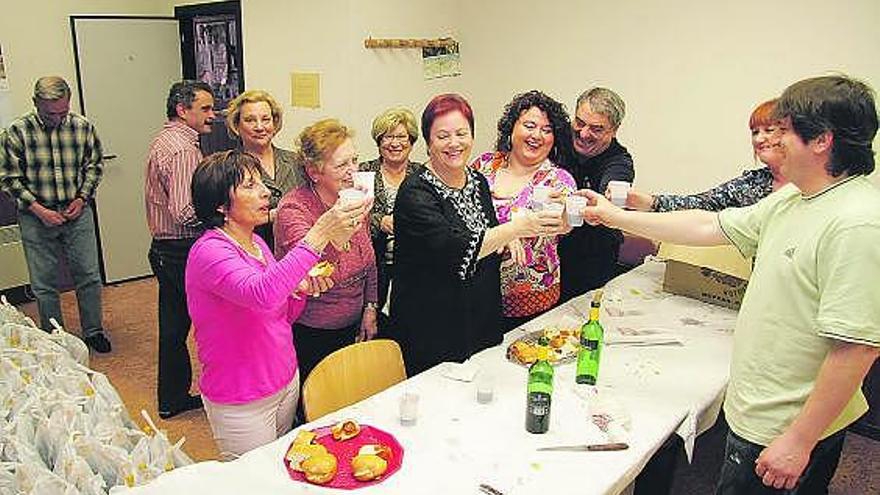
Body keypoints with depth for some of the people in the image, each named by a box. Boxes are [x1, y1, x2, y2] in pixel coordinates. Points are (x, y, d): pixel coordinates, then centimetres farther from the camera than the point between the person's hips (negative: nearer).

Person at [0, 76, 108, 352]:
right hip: (36, 218, -1)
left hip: (77, 213, 1)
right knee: (44, 285, 7)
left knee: (89, 277, 6)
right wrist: (39, 210, -13)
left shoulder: (83, 127, -3)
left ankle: (93, 331, 24)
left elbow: (94, 166, 9)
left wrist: (82, 198, -4)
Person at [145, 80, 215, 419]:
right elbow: (185, 212, -27)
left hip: (164, 249, 10)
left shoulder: (163, 141, 15)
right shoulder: (183, 149, -19)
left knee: (173, 326, 17)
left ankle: (172, 399, 29)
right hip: (185, 251, -10)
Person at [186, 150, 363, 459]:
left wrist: (300, 291, -9)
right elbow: (261, 296, -41)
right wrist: (319, 234, -44)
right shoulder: (209, 251, -21)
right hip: (241, 402, -7)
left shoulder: (257, 244, 4)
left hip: (286, 381, 7)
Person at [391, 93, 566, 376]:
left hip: (484, 321, 7)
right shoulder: (415, 193, -17)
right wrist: (515, 228, -37)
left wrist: (506, 241, -4)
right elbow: (454, 251, -31)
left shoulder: (478, 182, 5)